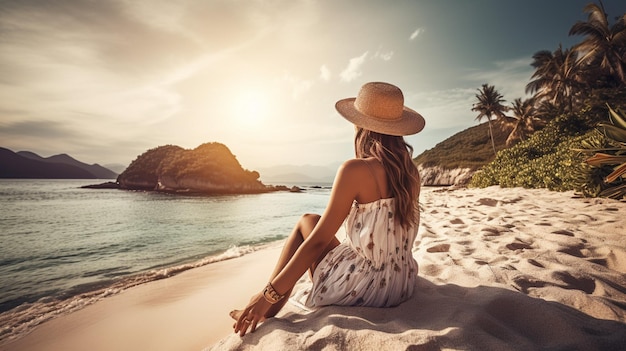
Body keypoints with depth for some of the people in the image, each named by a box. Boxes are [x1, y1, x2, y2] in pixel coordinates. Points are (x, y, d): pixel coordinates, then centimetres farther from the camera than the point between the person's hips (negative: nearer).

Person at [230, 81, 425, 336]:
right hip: (402, 284, 7)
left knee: (306, 222, 11)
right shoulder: (410, 171, 1)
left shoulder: (355, 169, -19)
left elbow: (318, 241, -18)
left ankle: (264, 310, 18)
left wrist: (269, 294, -9)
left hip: (366, 288, -7)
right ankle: (263, 311, 27)